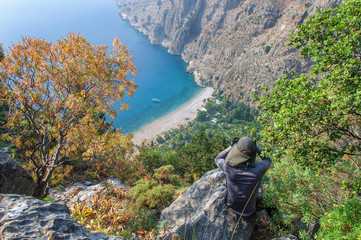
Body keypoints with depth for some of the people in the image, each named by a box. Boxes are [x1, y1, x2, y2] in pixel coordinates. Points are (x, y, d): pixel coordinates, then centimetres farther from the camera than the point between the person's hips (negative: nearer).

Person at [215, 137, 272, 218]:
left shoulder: (229, 168, -33)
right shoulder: (258, 170, -32)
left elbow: (218, 159, -7)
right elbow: (268, 160, -5)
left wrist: (232, 146, -15)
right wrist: (255, 147, -14)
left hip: (231, 206, 0)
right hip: (248, 211, 0)